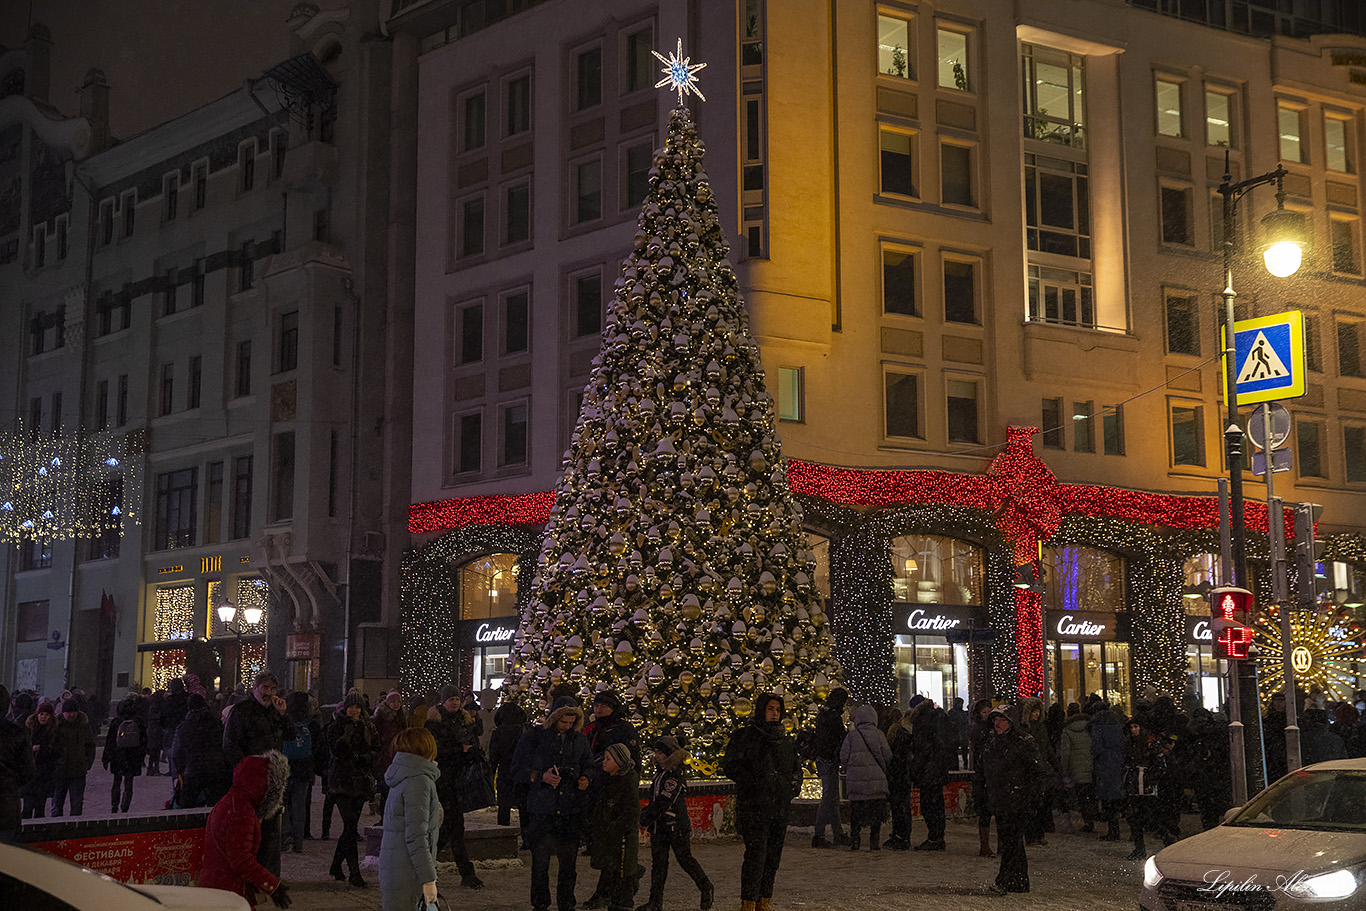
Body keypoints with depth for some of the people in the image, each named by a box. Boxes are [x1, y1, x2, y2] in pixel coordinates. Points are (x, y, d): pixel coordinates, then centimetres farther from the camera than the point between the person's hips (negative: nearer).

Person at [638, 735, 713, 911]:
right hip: (659, 826, 8)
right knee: (658, 863, 6)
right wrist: (646, 812, 10)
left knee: (686, 860, 1)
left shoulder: (676, 775, -18)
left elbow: (663, 802, -22)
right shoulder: (661, 771, 11)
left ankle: (707, 889, 19)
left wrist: (646, 817, -17)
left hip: (676, 825, -8)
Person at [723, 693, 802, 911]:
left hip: (780, 807, 6)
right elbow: (730, 764, -8)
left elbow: (796, 766, 27)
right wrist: (752, 784, -16)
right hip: (755, 806, -6)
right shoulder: (746, 735, -3)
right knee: (756, 853, -13)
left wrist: (794, 785, 8)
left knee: (773, 856, 8)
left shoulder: (785, 739, 16)